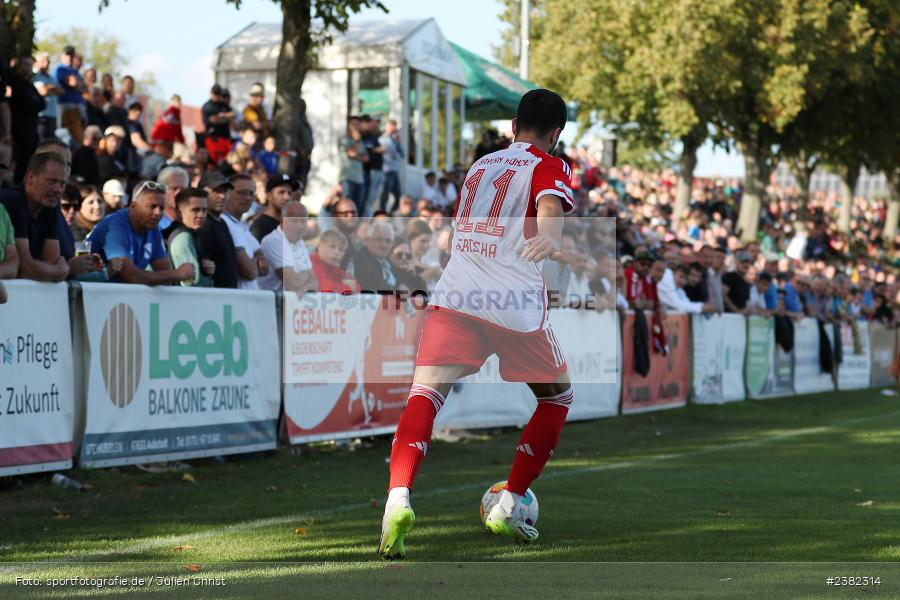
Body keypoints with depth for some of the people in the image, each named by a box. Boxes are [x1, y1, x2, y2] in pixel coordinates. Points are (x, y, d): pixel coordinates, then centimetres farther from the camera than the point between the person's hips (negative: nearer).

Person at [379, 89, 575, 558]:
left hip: (454, 296, 3)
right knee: (557, 396, 20)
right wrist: (549, 239, -37)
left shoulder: (481, 165, 27)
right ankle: (508, 506, 15)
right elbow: (550, 206, -16)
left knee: (424, 395, -6)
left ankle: (398, 497, -34)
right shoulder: (549, 167, 10)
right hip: (516, 303, -3)